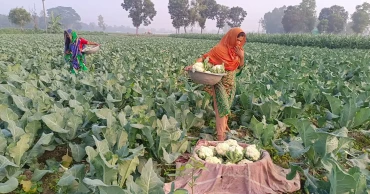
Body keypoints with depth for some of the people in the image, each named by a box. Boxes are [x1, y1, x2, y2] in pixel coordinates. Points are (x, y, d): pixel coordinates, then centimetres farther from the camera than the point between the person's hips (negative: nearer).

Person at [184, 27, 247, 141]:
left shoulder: (237, 50, 3)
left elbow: (240, 67, 7)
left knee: (226, 106, 17)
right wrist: (193, 65, -32)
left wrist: (242, 57, -11)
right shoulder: (220, 49, -16)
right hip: (220, 83, -6)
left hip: (231, 84, 6)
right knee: (221, 107, -10)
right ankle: (220, 136, -7)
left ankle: (224, 126, 35)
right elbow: (204, 57, -17)